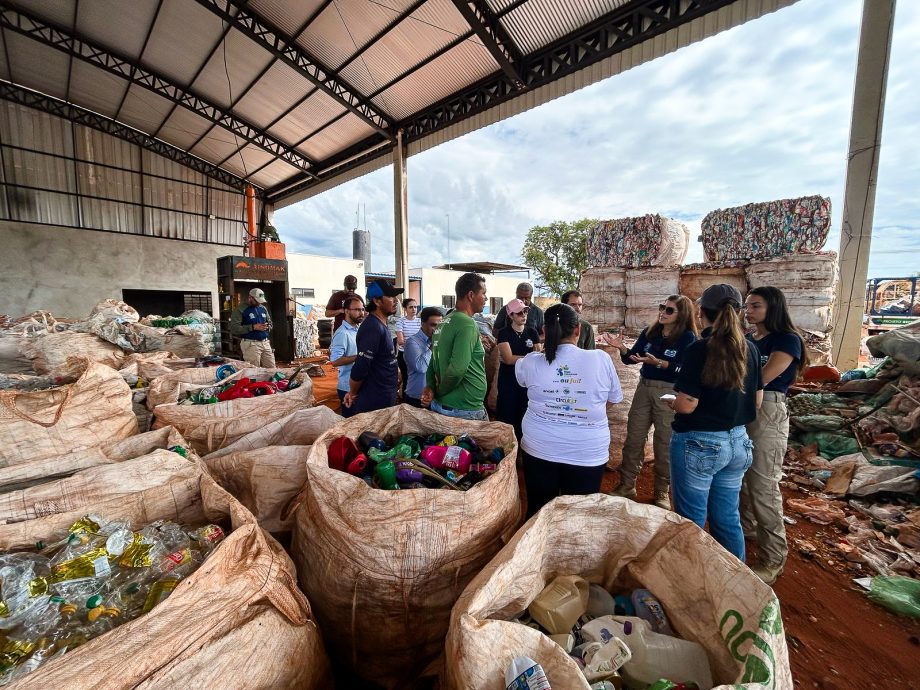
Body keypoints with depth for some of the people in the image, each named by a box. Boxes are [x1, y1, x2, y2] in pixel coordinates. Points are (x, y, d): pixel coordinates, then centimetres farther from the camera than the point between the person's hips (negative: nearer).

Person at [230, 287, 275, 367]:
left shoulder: (263, 308, 14)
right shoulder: (240, 310, -5)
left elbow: (270, 323, 25)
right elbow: (234, 328, -13)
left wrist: (267, 327, 0)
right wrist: (253, 327, -20)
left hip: (265, 342, 6)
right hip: (250, 344, -6)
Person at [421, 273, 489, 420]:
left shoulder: (444, 322, 8)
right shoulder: (467, 324, -20)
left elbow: (436, 359, 12)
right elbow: (457, 369, -29)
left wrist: (430, 386, -1)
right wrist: (440, 392, -13)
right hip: (466, 411, -8)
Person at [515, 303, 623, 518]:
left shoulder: (531, 362, -12)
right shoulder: (601, 359, -12)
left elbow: (519, 371, 13)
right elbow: (612, 399, 3)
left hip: (539, 450, 0)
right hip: (588, 454, 0)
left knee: (538, 512, 19)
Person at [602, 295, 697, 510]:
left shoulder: (688, 337, -8)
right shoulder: (649, 332, 4)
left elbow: (683, 369, -18)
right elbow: (630, 358, 2)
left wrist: (657, 362, -29)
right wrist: (621, 347, -16)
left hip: (669, 393, -4)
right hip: (644, 388, 4)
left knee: (664, 443, 7)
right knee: (633, 438, 9)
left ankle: (662, 492, 26)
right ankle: (626, 486, 24)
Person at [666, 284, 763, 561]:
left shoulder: (700, 349, -18)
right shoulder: (750, 349, 2)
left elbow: (687, 405, -19)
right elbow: (756, 401, 10)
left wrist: (671, 403, 1)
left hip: (699, 443, -7)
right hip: (737, 441, 7)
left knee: (691, 522, 9)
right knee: (728, 519, 20)